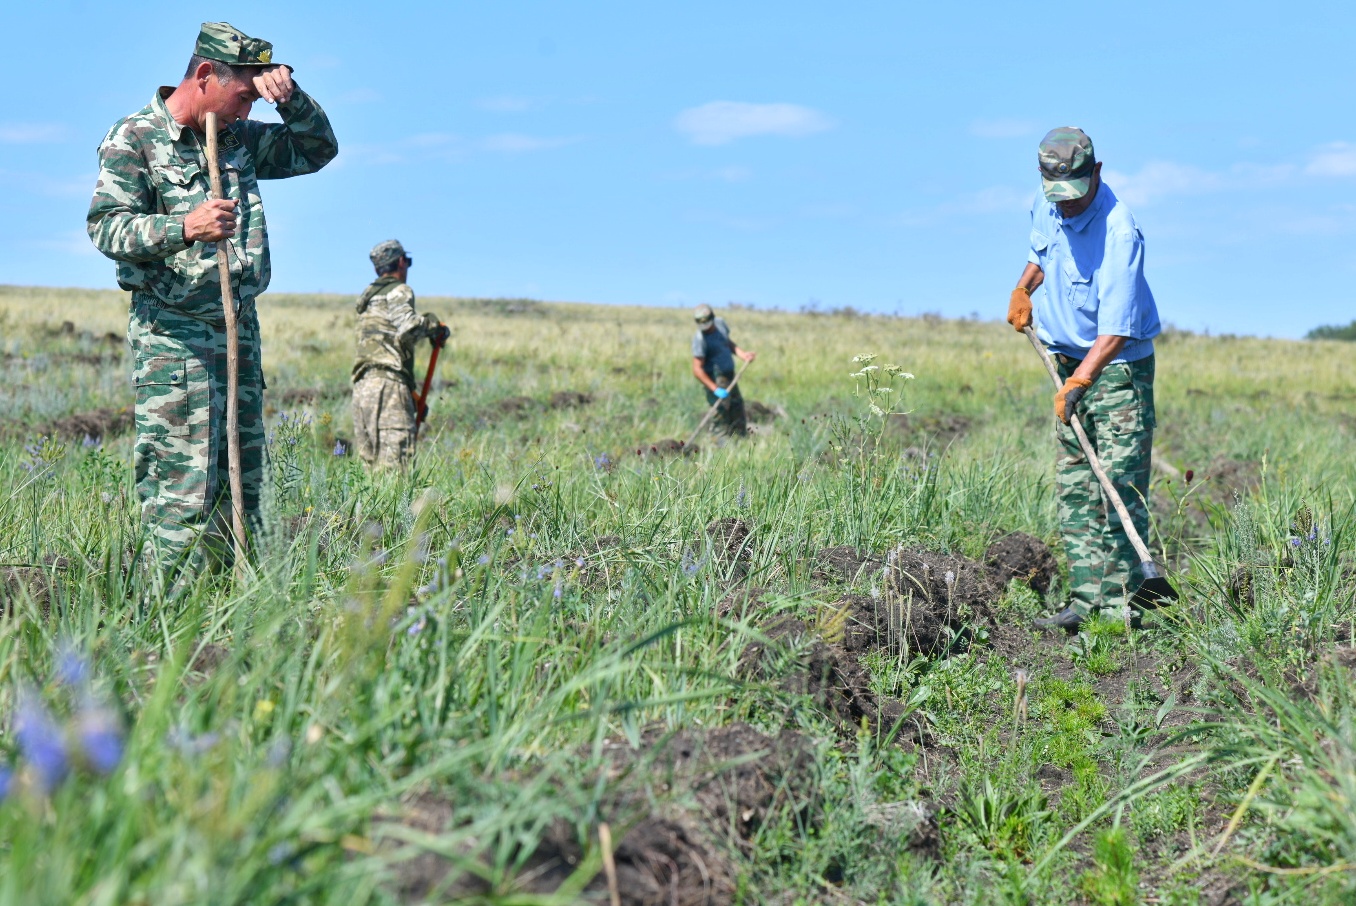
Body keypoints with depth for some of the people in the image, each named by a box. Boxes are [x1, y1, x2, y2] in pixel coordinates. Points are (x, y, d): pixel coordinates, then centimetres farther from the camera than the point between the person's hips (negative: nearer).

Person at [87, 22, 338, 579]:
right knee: (183, 486, -12)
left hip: (240, 329, 7)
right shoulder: (133, 139, -6)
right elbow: (107, 227, -16)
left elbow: (318, 148, 21)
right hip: (172, 336, -7)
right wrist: (184, 227, -34)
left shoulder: (241, 138, 15)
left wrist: (290, 93, 3)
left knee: (242, 485, 8)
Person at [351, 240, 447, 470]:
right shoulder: (399, 292, 0)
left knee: (369, 462, 6)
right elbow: (407, 328, -19)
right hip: (388, 384, -8)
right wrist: (432, 324, 2)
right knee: (396, 458, -13)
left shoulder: (367, 296, 26)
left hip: (362, 386, 8)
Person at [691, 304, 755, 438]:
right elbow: (697, 370, -24)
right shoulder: (700, 339, -21)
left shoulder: (720, 323, 1)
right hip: (715, 381, -8)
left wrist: (743, 354, 2)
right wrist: (715, 389, -30)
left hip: (730, 377, 8)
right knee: (720, 417, -10)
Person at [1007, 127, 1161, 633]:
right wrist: (1023, 289, 12)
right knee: (1073, 490, 5)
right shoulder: (1046, 208, 1)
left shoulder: (1118, 230, -24)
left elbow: (1115, 330, -28)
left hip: (1118, 368, -8)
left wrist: (1077, 383, -34)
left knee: (1120, 489, -10)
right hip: (1071, 362, 8)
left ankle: (1117, 607, -8)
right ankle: (1086, 600, 8)